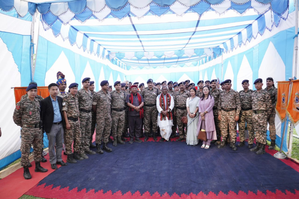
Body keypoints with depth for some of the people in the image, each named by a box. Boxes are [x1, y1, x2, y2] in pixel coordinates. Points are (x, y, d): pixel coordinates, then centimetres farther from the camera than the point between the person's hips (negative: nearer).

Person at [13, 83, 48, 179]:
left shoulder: (38, 102, 7)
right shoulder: (21, 103, -10)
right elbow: (16, 117, -5)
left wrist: (38, 124, 12)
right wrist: (23, 125, 2)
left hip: (38, 129, 5)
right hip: (27, 130, -5)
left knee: (38, 148, 14)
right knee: (25, 151, 4)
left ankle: (38, 166, 28)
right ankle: (26, 170, 17)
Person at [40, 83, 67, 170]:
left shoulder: (60, 99, 4)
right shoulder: (45, 101, -11)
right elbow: (42, 115, -6)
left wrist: (63, 123, 8)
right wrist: (44, 127, -5)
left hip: (60, 125, 5)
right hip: (51, 126, -5)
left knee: (59, 144, 16)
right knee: (52, 146, 8)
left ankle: (59, 159, 31)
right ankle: (53, 162, 24)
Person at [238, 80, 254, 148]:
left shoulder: (252, 92, -2)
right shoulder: (240, 93, 9)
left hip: (249, 111, -3)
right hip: (241, 111, 4)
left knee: (250, 127, 1)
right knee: (241, 127, 8)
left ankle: (250, 142, 11)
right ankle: (242, 141, 20)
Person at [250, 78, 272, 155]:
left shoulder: (265, 93, -8)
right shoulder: (253, 93, 11)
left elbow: (269, 105, -8)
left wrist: (267, 114, -7)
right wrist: (252, 113, 12)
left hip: (262, 114, -6)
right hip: (254, 114, 6)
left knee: (262, 131, 0)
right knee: (256, 131, 13)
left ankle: (262, 148, 9)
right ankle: (257, 145, 23)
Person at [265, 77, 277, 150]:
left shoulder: (275, 90, -2)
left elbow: (277, 101, -8)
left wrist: (271, 107, -16)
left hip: (271, 111, -5)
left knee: (272, 126, -3)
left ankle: (273, 143, 4)